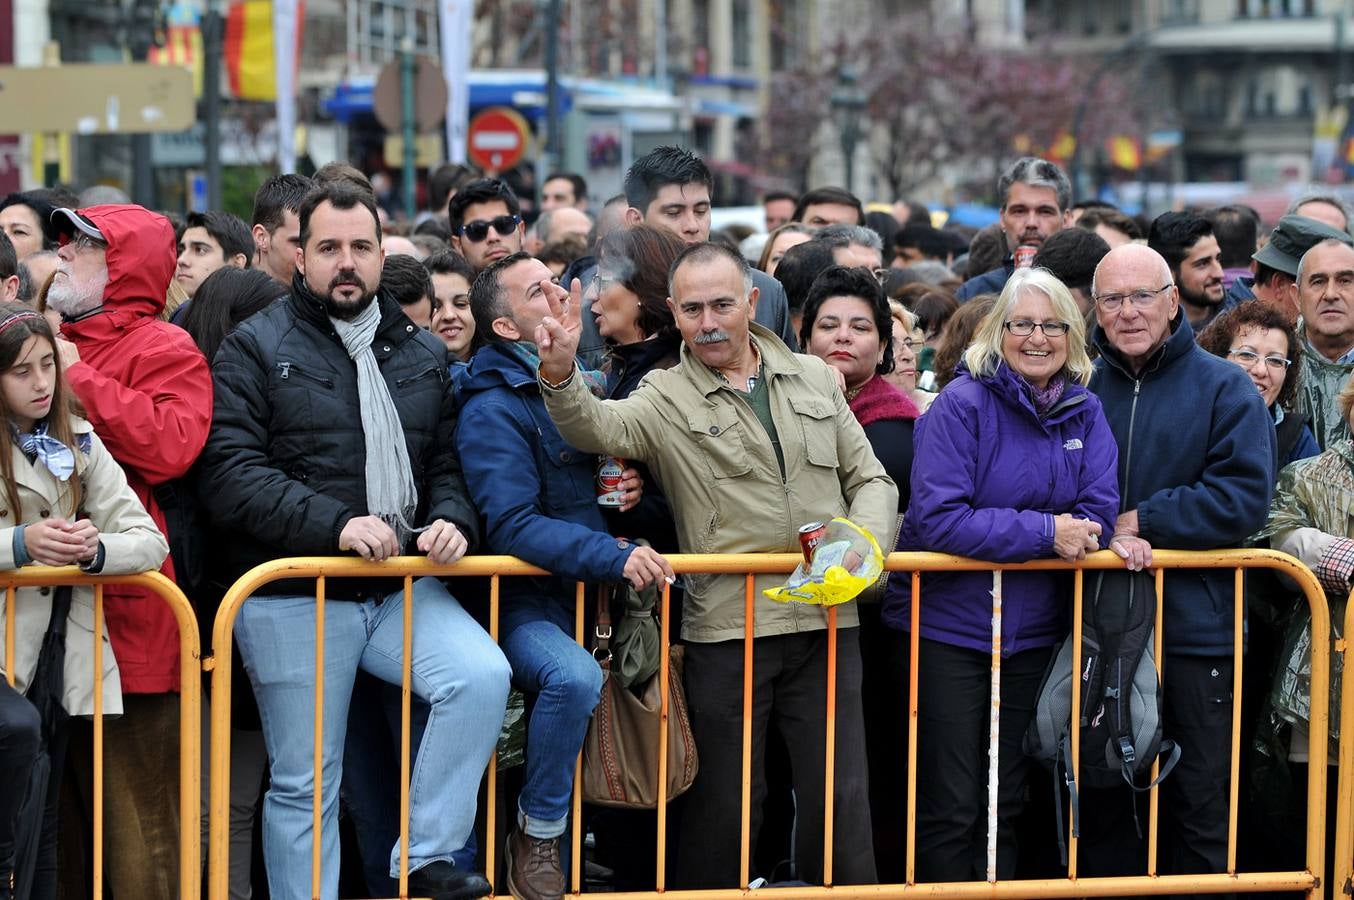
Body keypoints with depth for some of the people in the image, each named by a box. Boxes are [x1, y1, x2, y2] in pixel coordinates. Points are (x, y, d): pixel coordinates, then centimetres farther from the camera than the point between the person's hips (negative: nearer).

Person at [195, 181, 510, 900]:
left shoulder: (423, 354, 13)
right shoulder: (256, 348, -2)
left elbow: (447, 463, 16)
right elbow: (230, 473, -13)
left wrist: (451, 520, -7)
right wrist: (335, 524, -23)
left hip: (401, 589, 4)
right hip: (293, 600, -3)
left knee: (483, 676, -21)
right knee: (304, 785, 0)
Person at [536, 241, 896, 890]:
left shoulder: (813, 379, 12)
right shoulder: (666, 398, 1)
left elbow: (871, 479, 15)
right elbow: (599, 427, -20)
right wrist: (560, 375, -41)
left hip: (827, 621, 3)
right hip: (726, 630, -2)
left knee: (840, 798, 7)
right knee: (723, 800, 6)